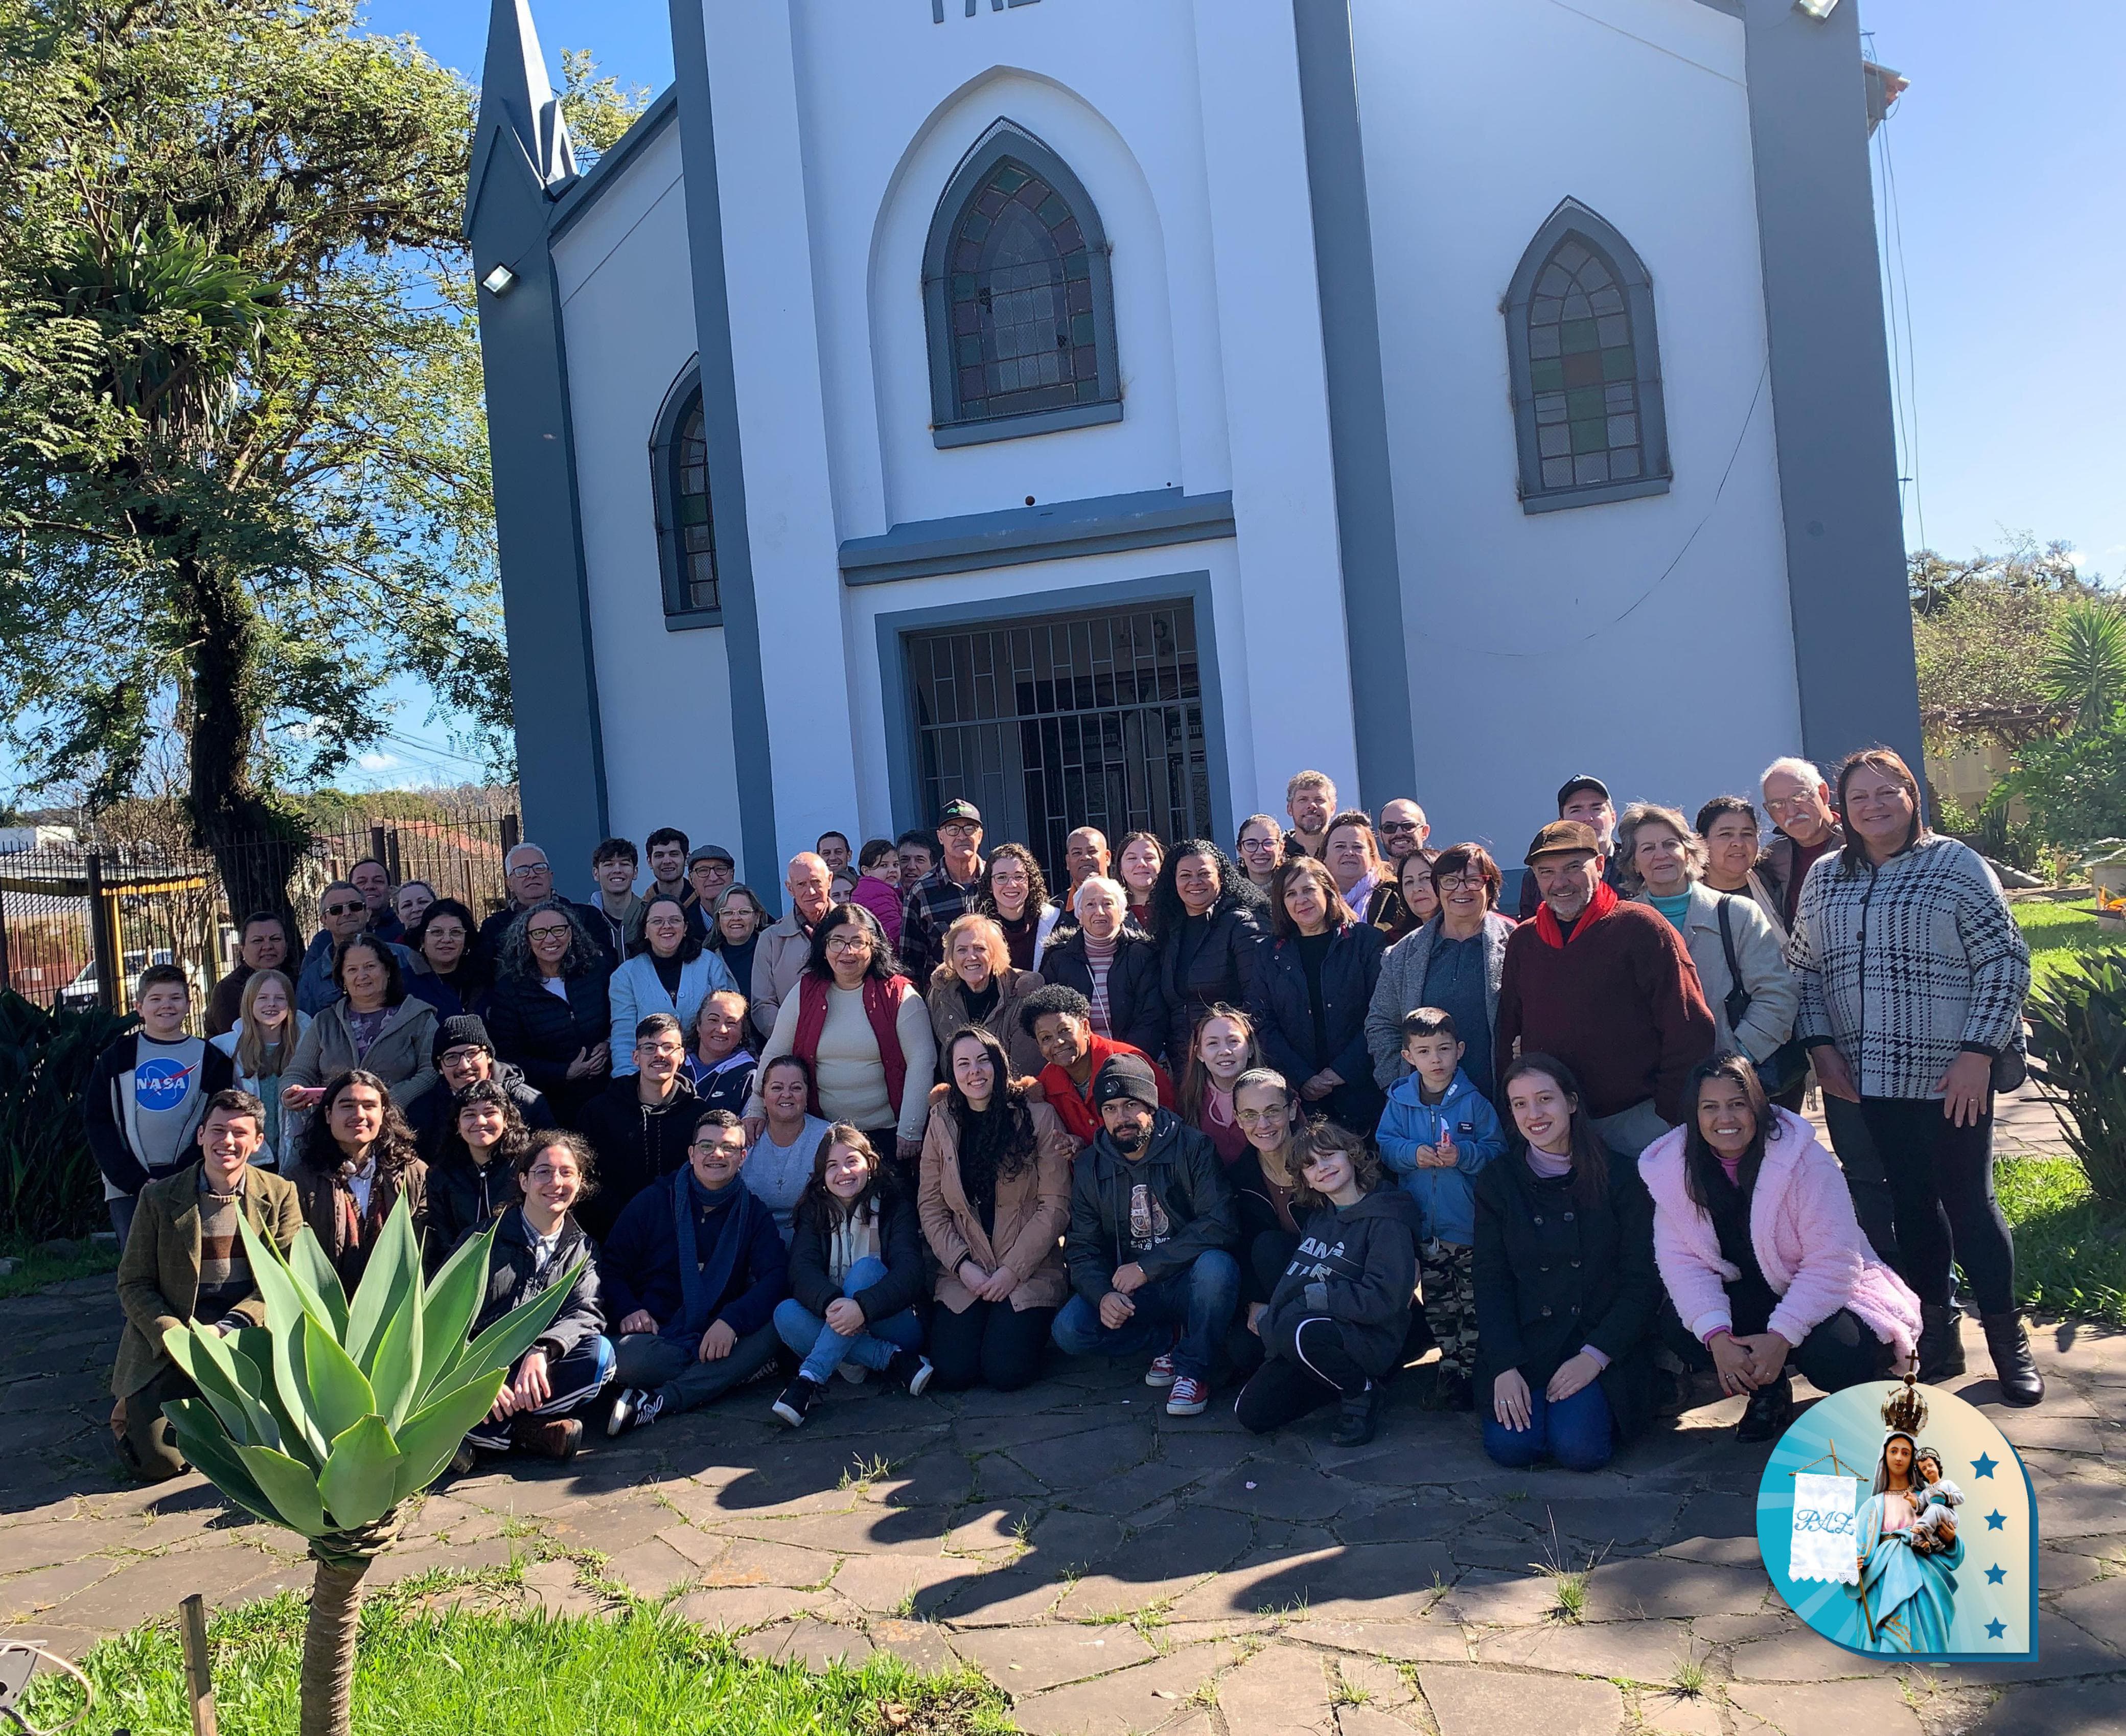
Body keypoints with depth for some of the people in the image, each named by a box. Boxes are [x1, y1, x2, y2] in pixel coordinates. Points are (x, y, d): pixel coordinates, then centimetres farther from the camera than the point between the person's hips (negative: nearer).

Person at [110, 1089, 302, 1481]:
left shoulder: (280, 1195, 1)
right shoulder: (159, 1197, 1)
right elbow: (133, 1285, 0)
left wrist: (228, 1329, -20)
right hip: (168, 1346, -1)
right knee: (158, 1462, -15)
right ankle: (133, 1412, 21)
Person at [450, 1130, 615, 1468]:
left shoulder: (582, 1250, 12)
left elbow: (585, 1314, -5)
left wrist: (542, 1351, -28)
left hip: (538, 1374, 3)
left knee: (599, 1353, -29)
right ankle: (529, 1429, -28)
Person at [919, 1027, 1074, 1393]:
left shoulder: (1037, 1116, -4)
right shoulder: (942, 1122, 5)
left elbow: (1055, 1206, -7)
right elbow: (930, 1207, 4)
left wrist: (1013, 1270, -13)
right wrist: (963, 1266, -9)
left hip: (1030, 1270, -2)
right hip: (964, 1274, 3)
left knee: (1005, 1371, -19)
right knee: (951, 1372, -14)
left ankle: (1021, 1328, 14)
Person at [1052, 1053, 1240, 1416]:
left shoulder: (1191, 1147, -10)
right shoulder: (1089, 1167, 2)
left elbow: (1221, 1223, -21)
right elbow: (1081, 1249, 2)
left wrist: (1147, 1267, -23)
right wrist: (1103, 1294, -20)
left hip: (1189, 1283, -3)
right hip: (1127, 1292, 3)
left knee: (1216, 1266, -36)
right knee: (1068, 1330, -22)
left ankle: (1192, 1368, -11)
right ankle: (1166, 1341, 3)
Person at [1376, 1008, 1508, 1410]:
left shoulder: (1473, 1101, -7)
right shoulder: (1399, 1101, 0)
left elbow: (1496, 1149, -6)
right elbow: (1384, 1146, 1)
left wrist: (1464, 1155, -22)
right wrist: (1413, 1153, -17)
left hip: (1469, 1223, -2)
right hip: (1423, 1224, 3)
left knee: (1473, 1301, 2)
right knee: (1437, 1302, 13)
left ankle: (1467, 1370, 15)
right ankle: (1450, 1363, 28)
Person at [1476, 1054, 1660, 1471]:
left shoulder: (1619, 1178, -1)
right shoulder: (1497, 1182, 4)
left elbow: (1643, 1282, -2)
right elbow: (1490, 1281, 1)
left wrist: (1594, 1356, -12)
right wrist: (1504, 1367, -12)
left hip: (1602, 1341, -1)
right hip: (1522, 1342, 1)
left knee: (1580, 1448, -22)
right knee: (1511, 1445, -20)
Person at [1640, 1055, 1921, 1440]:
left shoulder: (1805, 1161, -21)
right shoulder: (1674, 1168, -10)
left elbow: (1833, 1262, -23)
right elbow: (1681, 1260, -14)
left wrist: (1782, 1336, -31)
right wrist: (1716, 1335, -29)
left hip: (1824, 1294, -3)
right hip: (1748, 1299, 3)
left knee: (1836, 1356, -33)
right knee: (1675, 1326, -24)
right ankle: (1767, 1393, 3)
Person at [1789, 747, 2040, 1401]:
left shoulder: (1955, 864, -3)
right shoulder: (1824, 878, 9)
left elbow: (2005, 962, -6)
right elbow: (1803, 968, 13)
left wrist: (1977, 1054, -13)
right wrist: (1821, 1045, 1)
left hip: (1950, 1077, -3)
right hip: (1868, 1078, 4)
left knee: (1967, 1199, 2)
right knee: (1910, 1202, 10)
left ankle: (2008, 1340, 19)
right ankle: (1936, 1339, 21)